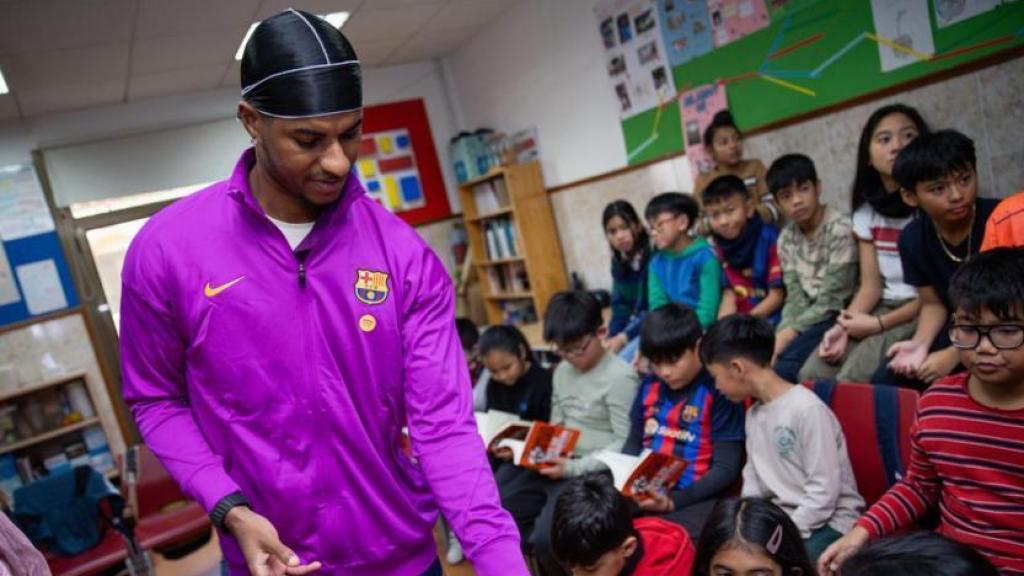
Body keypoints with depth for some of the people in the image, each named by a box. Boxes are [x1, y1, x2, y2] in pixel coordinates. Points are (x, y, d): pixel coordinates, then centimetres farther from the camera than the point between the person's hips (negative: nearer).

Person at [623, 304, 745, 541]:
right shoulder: (649, 386, 11)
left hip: (694, 498, -5)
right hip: (644, 494, 5)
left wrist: (674, 501, -18)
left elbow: (726, 469, -7)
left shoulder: (718, 391, -6)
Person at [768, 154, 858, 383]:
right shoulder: (786, 238, 4)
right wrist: (781, 333, -18)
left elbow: (831, 300, -17)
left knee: (783, 366, -25)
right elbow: (796, 297, 0)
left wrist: (789, 332, -22)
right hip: (809, 315, 6)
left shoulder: (840, 230, -15)